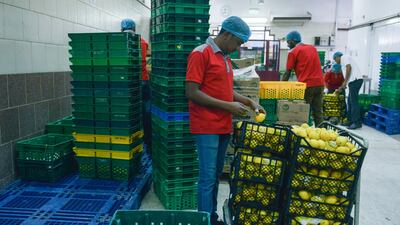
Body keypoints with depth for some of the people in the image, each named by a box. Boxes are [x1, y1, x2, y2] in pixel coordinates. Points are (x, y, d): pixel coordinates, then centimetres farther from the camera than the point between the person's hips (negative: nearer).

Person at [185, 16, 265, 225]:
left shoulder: (225, 57, 14)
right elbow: (192, 93, -18)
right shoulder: (200, 54, -11)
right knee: (208, 178, -3)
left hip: (223, 126, 9)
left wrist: (249, 101, 11)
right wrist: (228, 106, -18)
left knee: (216, 176, 16)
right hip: (207, 127, -8)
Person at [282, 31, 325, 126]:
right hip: (319, 83, 6)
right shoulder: (313, 48, 19)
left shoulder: (293, 52, 0)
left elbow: (287, 73, -1)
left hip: (306, 85, -6)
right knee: (318, 113, 8)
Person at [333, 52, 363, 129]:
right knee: (350, 102, 13)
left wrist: (345, 82, -11)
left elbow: (349, 67, -13)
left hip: (355, 80, -10)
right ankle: (351, 121, 18)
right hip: (353, 81, 10)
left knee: (353, 102, -10)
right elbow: (348, 77, 32)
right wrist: (341, 88, 38)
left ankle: (357, 122, -10)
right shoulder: (344, 62, 29)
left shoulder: (344, 57, 3)